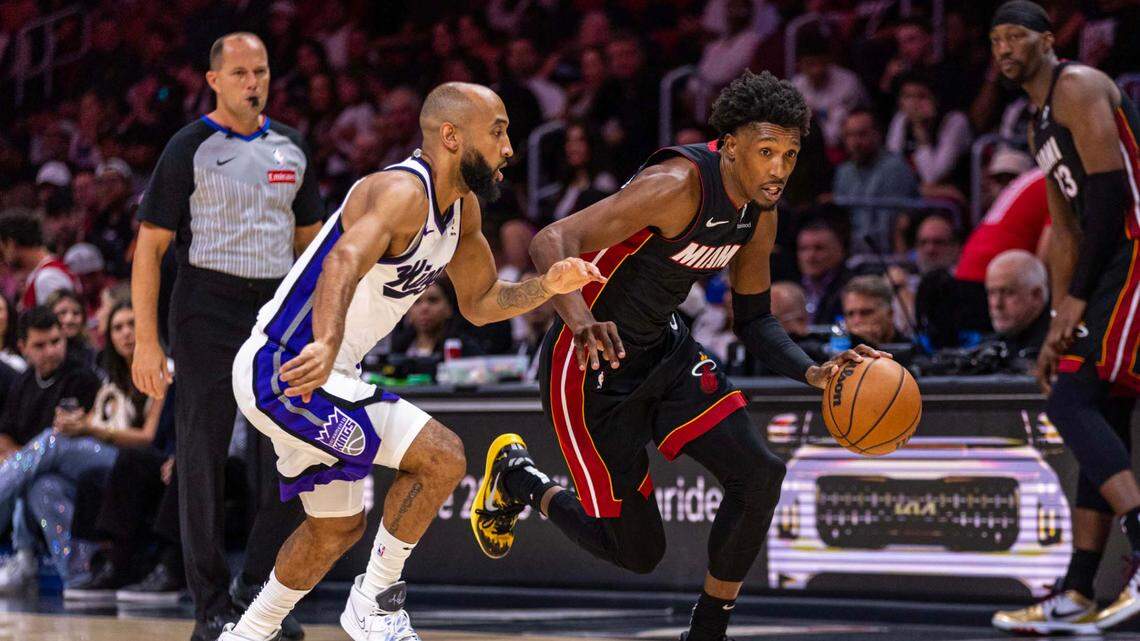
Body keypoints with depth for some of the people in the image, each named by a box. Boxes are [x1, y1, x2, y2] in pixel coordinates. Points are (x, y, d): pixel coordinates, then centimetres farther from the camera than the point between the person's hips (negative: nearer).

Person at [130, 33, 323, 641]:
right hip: (208, 311, -5)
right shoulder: (190, 149, -4)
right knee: (202, 460, -2)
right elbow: (149, 247, -5)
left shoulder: (291, 149, 12)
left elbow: (309, 239, 20)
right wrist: (145, 341, -12)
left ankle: (257, 585, 13)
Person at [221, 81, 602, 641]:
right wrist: (327, 347, -60)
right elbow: (344, 262, -41)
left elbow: (480, 303, 19)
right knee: (441, 457, -16)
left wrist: (549, 286, -1)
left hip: (315, 373, 11)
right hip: (282, 370, -11)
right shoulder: (403, 191, -23)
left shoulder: (462, 206, 7)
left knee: (338, 528, 23)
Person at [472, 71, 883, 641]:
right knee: (637, 551, -2)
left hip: (667, 349, 8)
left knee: (758, 473, -11)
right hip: (592, 361, -8)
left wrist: (813, 373, -8)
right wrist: (579, 322, -53)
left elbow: (754, 321, 11)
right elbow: (551, 242, -34)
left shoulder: (759, 213, -1)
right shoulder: (677, 186, -28)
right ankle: (519, 479, 25)